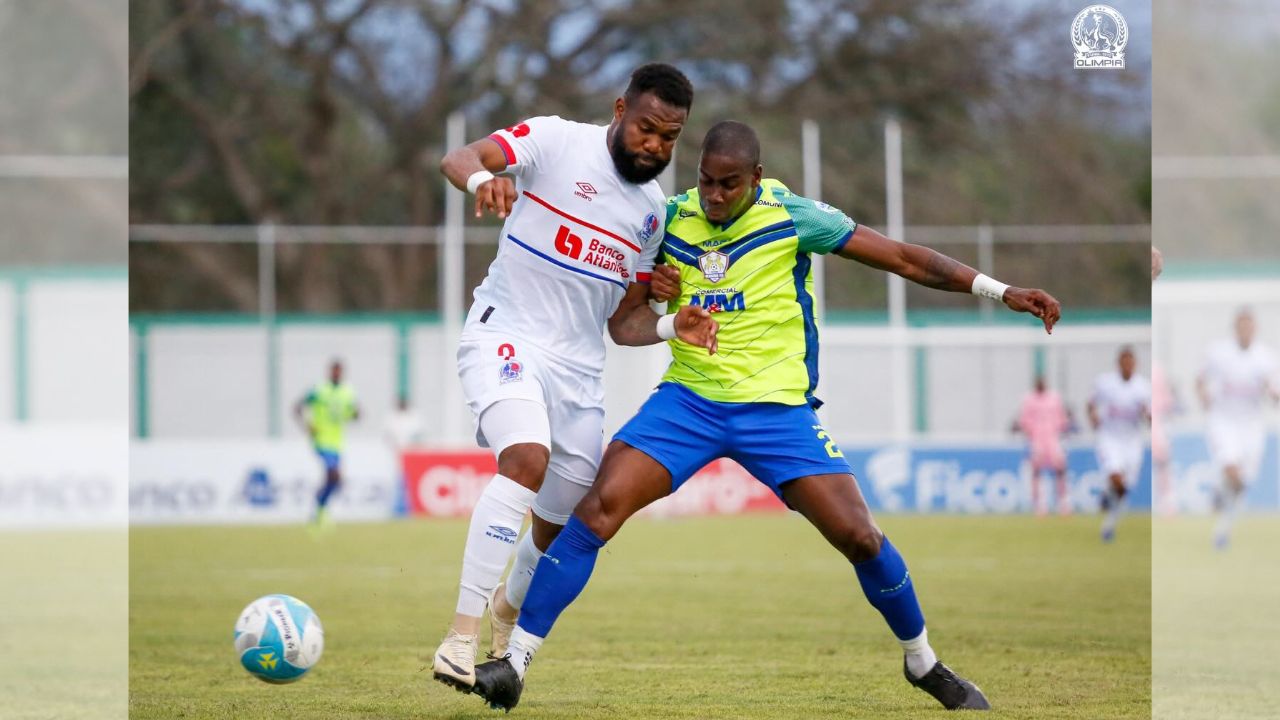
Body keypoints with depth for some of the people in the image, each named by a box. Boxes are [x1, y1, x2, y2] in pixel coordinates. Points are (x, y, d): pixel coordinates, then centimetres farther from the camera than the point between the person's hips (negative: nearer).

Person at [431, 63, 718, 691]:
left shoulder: (653, 210, 11)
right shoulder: (556, 141, -7)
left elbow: (623, 321, 14)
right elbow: (458, 159, -20)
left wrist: (671, 327, -6)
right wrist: (482, 178, -43)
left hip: (579, 369, 6)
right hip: (506, 334, -6)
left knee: (561, 528, 11)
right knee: (528, 458, -32)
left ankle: (508, 610, 46)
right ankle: (462, 635, -32)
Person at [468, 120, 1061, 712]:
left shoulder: (792, 216, -7)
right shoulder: (671, 218, 1)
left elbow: (905, 259, -4)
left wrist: (1002, 292, -8)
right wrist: (651, 287, -6)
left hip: (777, 408, -2)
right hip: (687, 398, 2)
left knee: (858, 535, -10)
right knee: (600, 505, -18)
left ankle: (924, 663, 15)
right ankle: (515, 661, -15)